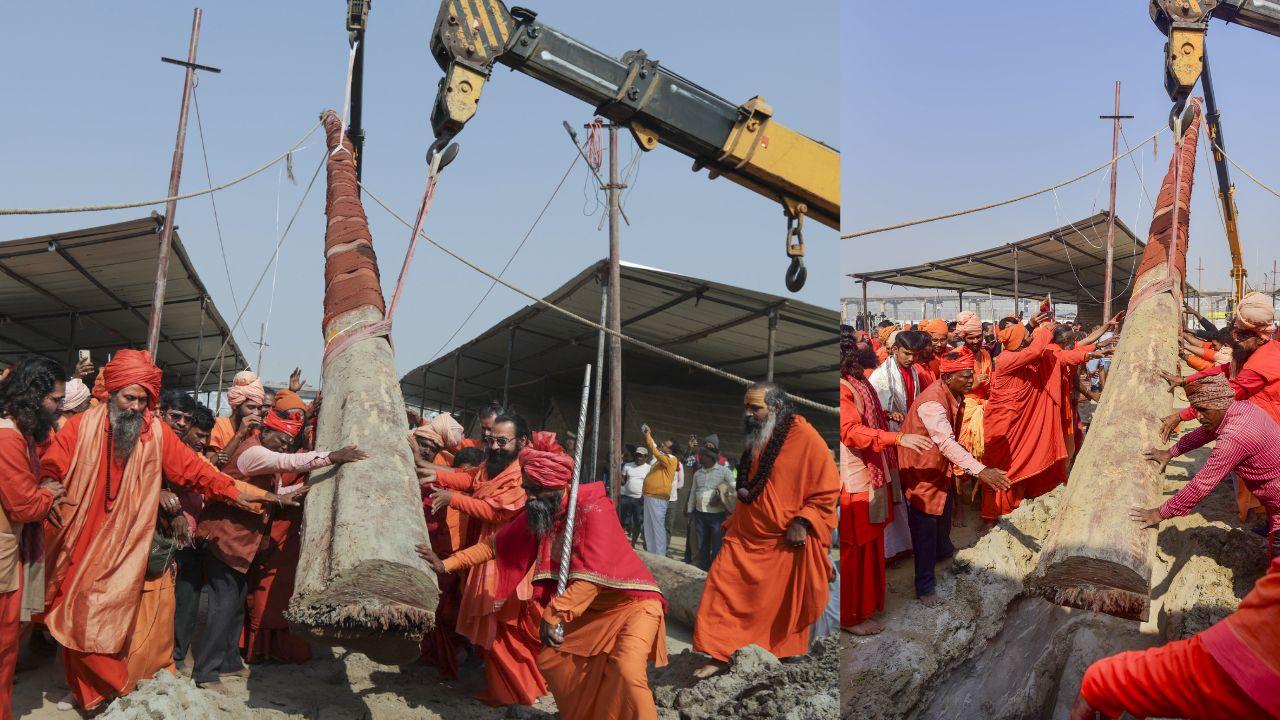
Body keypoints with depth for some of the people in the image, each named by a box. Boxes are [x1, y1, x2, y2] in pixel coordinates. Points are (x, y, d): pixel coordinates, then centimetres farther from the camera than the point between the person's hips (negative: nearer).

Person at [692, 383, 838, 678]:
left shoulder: (806, 438, -14)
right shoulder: (755, 438, 9)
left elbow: (828, 489, -14)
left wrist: (801, 522, -20)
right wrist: (734, 521, 19)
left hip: (786, 543, -5)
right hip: (746, 537, 6)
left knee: (785, 602, 9)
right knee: (722, 583, -7)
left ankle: (786, 656, 30)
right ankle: (718, 655, -1)